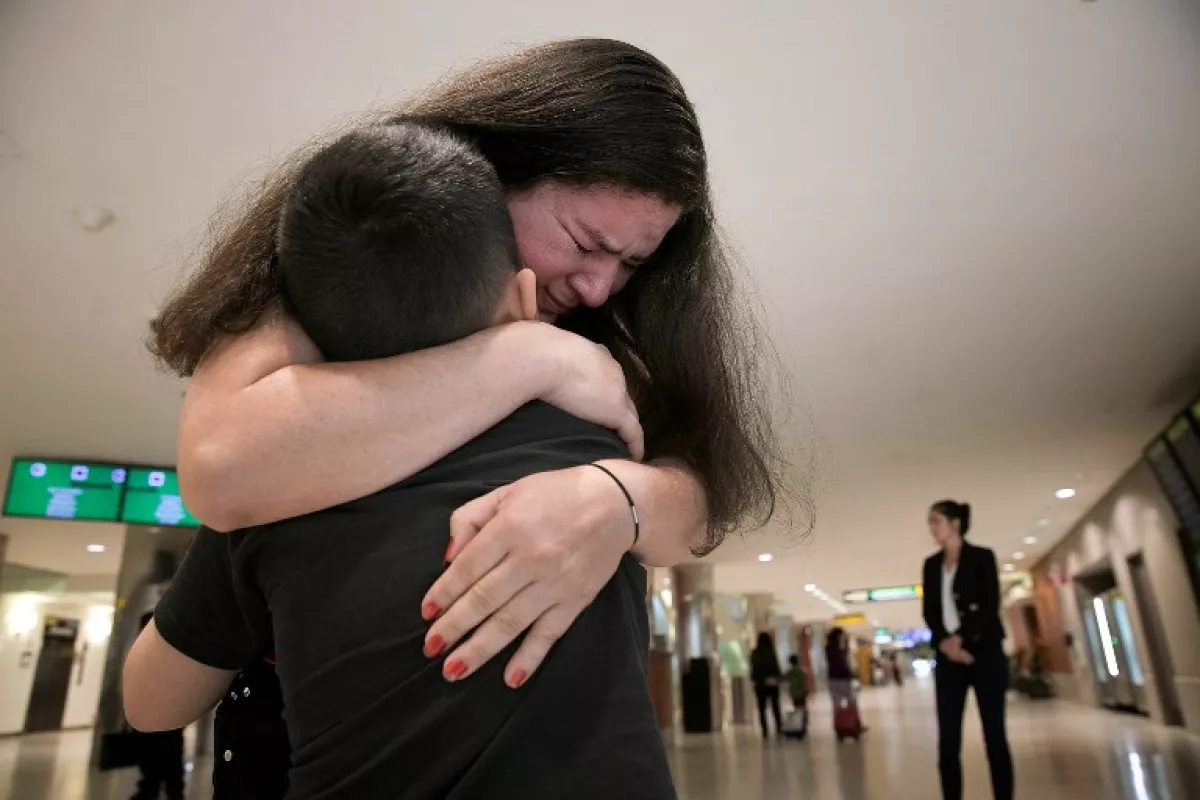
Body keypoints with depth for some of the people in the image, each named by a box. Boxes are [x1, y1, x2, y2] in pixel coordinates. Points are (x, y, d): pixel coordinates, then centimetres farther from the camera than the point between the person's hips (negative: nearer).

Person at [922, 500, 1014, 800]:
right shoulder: (932, 564, 13)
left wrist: (961, 638, -16)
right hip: (948, 656, 3)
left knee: (994, 735, 1)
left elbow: (990, 605, -7)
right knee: (948, 740, -1)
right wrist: (945, 642, -10)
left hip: (984, 651, -3)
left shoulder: (982, 557, 2)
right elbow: (929, 610, 7)